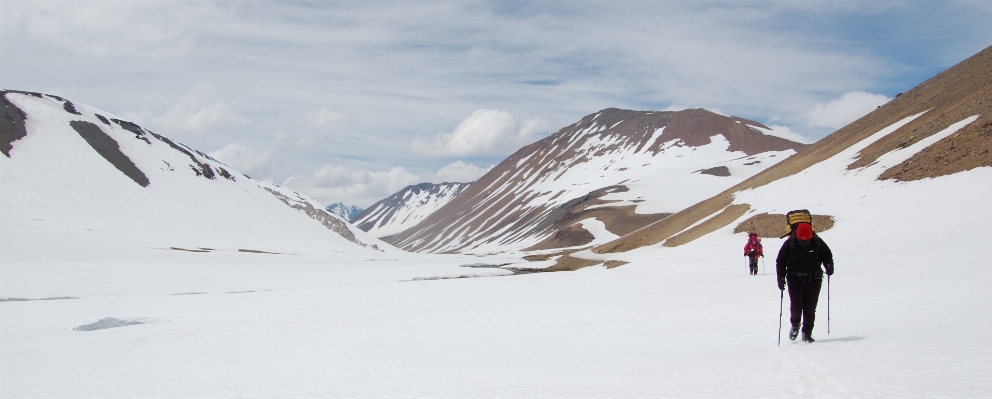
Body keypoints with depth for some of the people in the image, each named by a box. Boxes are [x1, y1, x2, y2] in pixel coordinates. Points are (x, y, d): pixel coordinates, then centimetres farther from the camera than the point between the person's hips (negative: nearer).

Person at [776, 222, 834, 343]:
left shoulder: (817, 242, -4)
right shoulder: (790, 243, -7)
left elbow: (827, 256, 12)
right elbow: (780, 260, 1)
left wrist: (829, 267, -8)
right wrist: (781, 277, -7)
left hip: (813, 280, 1)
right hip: (795, 280, -1)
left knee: (810, 308, 0)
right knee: (796, 305, -10)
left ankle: (807, 334, 10)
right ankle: (795, 325, 19)